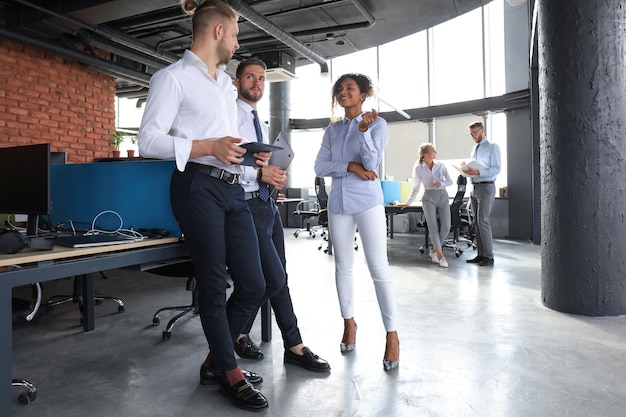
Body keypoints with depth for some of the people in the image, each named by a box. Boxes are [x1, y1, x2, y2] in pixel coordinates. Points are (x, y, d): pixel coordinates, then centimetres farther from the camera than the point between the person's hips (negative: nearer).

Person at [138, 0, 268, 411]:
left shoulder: (226, 82, 22)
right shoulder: (173, 77, -2)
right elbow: (149, 139, -10)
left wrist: (250, 154, 12)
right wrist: (209, 147, -21)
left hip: (233, 189, 8)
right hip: (199, 187, -8)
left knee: (253, 284, 5)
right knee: (214, 286, 2)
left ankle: (216, 360, 26)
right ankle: (231, 374, 19)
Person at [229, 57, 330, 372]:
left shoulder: (261, 124, 22)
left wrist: (277, 176, 6)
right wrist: (260, 172, -23)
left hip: (267, 203, 9)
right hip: (247, 204, -9)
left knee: (278, 277, 10)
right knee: (274, 278, -10)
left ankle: (294, 347, 18)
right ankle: (237, 333, 10)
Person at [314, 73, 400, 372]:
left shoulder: (377, 124, 1)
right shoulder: (332, 130, 12)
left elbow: (371, 163, -11)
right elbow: (320, 167, 2)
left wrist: (364, 130, -22)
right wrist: (351, 166, -11)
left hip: (368, 203, -4)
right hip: (338, 204, 5)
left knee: (379, 268, -8)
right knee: (343, 267, 10)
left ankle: (392, 335, 0)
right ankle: (349, 322, 26)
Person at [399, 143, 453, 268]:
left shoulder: (441, 165, 8)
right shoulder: (418, 168, 3)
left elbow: (450, 181, 12)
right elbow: (416, 187, 11)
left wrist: (441, 183, -9)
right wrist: (408, 202, 14)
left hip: (443, 196, 3)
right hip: (429, 197, -2)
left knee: (446, 227, -6)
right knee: (433, 226, -11)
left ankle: (435, 250, 14)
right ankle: (441, 256, -6)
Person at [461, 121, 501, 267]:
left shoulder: (492, 147, -4)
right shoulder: (474, 149, 18)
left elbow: (496, 169, -13)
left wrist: (477, 172, -24)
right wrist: (466, 168, 0)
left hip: (486, 187, -8)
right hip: (474, 187, 8)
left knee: (483, 221, -12)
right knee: (476, 222, 6)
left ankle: (488, 257, -5)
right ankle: (481, 254, 12)